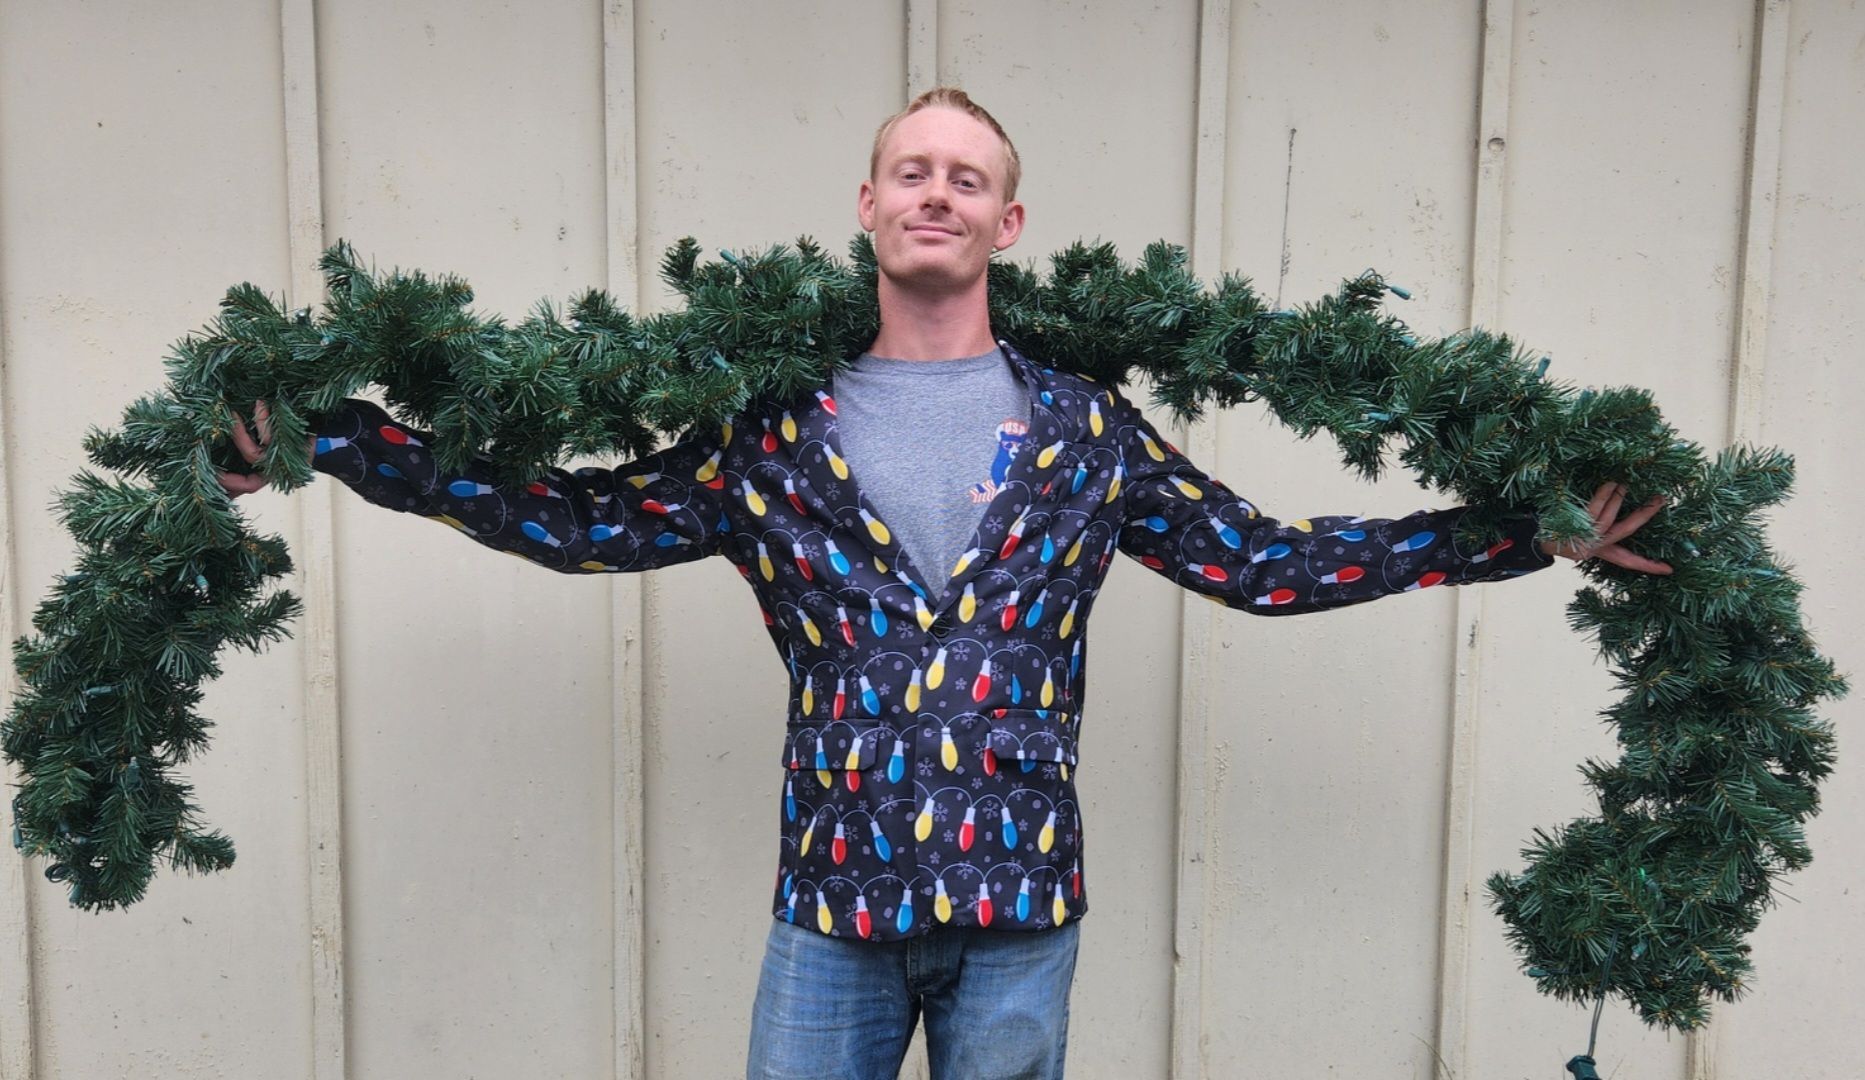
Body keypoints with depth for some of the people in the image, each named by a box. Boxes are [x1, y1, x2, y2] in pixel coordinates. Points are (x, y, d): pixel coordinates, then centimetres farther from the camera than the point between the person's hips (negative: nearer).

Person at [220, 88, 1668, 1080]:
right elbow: (577, 521, 2)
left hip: (1020, 909, 0)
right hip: (832, 905, 0)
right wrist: (340, 444, -1)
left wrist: (1530, 534, 4)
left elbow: (1261, 561, 5)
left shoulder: (1084, 428, 2)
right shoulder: (776, 429, 1)